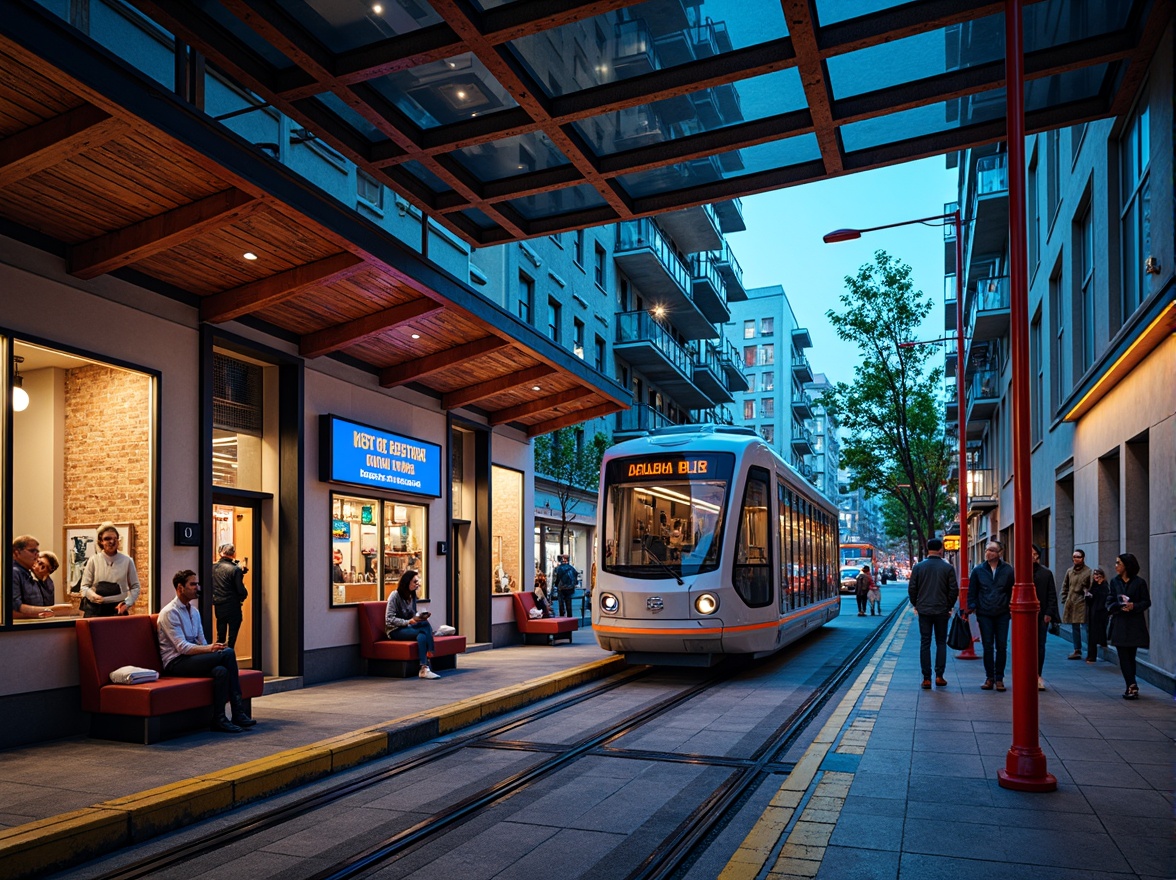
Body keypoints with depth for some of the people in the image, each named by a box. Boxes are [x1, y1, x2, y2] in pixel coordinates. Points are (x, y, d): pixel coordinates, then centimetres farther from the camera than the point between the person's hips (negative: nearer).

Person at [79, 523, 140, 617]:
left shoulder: (127, 561, 3)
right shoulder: (93, 560, 2)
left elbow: (135, 587, 9)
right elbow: (84, 586, 6)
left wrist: (127, 603, -6)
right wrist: (93, 595, -15)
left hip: (118, 609, 0)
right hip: (96, 610, 0)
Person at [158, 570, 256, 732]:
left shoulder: (194, 611, 16)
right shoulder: (170, 612, -11)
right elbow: (182, 647, -20)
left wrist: (212, 648, -6)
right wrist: (209, 649, -32)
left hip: (192, 658, 7)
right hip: (175, 663, -7)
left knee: (221, 670, -26)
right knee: (228, 653, -25)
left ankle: (219, 719, -22)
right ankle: (237, 713, -21)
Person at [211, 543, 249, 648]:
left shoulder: (214, 567, -2)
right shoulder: (235, 569, -17)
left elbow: (210, 586, 10)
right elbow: (241, 590, -16)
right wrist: (243, 597, 5)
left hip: (218, 606, 5)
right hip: (233, 607, -5)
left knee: (220, 636, 17)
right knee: (231, 637, 4)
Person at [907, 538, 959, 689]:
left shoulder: (918, 567, -1)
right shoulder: (948, 568, -4)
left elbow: (911, 588, -1)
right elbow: (954, 590, -4)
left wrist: (916, 604, 13)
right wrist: (949, 606, 10)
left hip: (924, 610, 1)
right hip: (942, 611, 0)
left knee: (925, 643, 4)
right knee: (941, 643, 10)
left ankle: (926, 679, 2)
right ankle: (939, 676, 7)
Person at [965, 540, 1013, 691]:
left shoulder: (1007, 570, 0)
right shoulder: (978, 570, 1)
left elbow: (1013, 591, 4)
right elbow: (972, 591, 6)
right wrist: (972, 607, -2)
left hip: (1002, 614, 0)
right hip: (984, 614, 0)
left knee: (1001, 646, 4)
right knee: (987, 646, 3)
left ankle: (999, 678, 14)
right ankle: (989, 678, 12)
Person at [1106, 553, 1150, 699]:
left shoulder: (1139, 582, -1)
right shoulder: (1114, 582, 8)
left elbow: (1146, 602, 0)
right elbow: (1109, 603, 6)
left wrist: (1133, 606, -18)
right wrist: (1120, 606, -14)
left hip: (1135, 625, -2)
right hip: (1119, 624, 2)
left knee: (1130, 656, 1)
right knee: (1124, 657, -2)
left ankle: (1131, 686, 3)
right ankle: (1132, 686, 0)